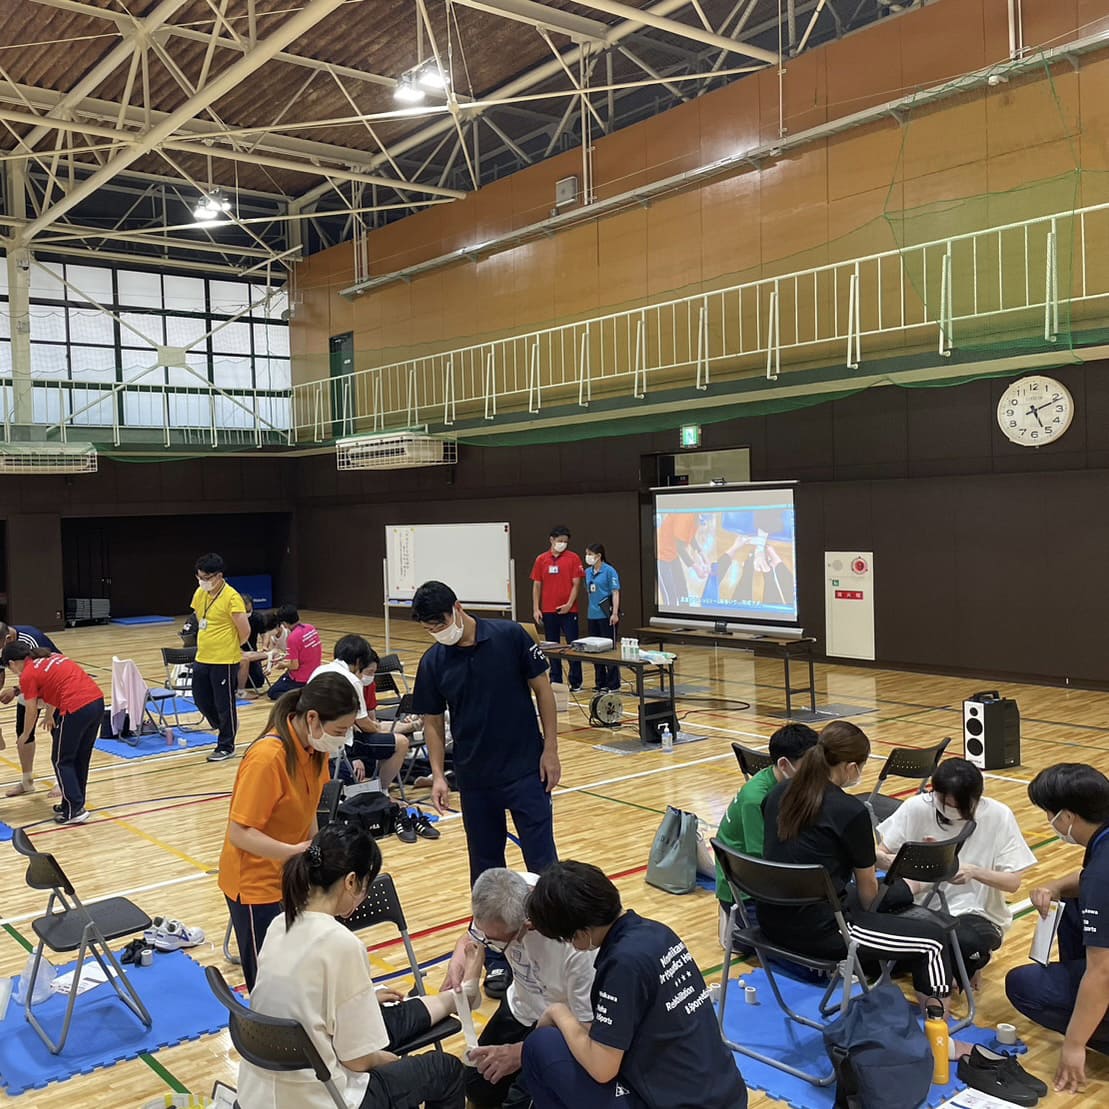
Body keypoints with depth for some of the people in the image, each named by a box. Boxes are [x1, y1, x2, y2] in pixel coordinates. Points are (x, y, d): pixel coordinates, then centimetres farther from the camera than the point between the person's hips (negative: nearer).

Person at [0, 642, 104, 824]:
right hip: (97, 700, 8)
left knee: (61, 761, 10)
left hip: (76, 709, -8)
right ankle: (74, 804, 32)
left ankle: (74, 811, 9)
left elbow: (31, 711, 5)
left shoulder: (27, 675, 0)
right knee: (81, 759, 21)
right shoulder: (51, 658, 21)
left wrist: (24, 736, 21)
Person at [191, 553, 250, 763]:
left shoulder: (231, 598, -18)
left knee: (224, 704, 3)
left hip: (225, 661, -7)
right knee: (201, 699, 15)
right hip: (202, 658, 7)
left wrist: (232, 647, -2)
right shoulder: (199, 594, 5)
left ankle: (226, 746, 16)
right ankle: (225, 727, 39)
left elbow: (245, 630, -19)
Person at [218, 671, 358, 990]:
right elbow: (240, 833, -25)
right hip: (257, 884, -7)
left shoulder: (315, 747, -3)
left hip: (293, 878, 7)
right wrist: (295, 852, -34)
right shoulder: (267, 757, -26)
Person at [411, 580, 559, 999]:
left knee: (542, 862, 1)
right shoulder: (432, 662, -3)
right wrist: (437, 774, -5)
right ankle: (496, 959, 22)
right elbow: (432, 722, 6)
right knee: (485, 870, 10)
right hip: (474, 778, 3)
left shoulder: (510, 637, -11)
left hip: (526, 769, -3)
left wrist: (550, 750, -6)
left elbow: (542, 689, -4)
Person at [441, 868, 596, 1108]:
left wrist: (519, 1053, -28)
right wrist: (458, 963, -23)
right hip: (520, 1008, 6)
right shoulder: (504, 895, -24)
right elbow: (471, 938, -1)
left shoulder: (576, 942, -40)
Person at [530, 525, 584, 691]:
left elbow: (576, 584, -4)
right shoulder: (541, 560, 5)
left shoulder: (573, 558, -2)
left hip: (568, 610, -2)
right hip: (548, 610, 2)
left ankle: (576, 682, 9)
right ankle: (555, 681, 16)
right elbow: (536, 585, 7)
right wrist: (536, 609, 0)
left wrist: (569, 604, -15)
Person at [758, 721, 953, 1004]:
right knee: (933, 938, 7)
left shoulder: (780, 793, 3)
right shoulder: (851, 811, -16)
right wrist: (863, 911, 21)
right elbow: (867, 887, -1)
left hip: (772, 921, 8)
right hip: (818, 931, -7)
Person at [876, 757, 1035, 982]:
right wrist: (886, 860, -27)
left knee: (964, 942, -38)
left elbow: (1013, 882, -7)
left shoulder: (998, 816, -10)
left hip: (975, 913, -2)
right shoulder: (917, 808, -8)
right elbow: (879, 853, -2)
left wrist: (974, 872, -26)